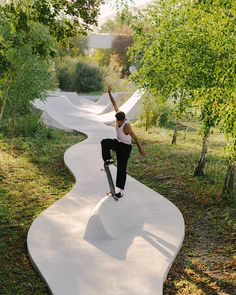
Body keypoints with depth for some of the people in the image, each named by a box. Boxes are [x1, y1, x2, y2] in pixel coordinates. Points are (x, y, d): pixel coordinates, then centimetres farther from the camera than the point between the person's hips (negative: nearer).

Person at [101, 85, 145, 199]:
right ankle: (108, 160, -6)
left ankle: (120, 190, 6)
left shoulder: (127, 126, -30)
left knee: (121, 169, -3)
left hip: (125, 147, -6)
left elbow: (135, 137, -22)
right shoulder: (118, 115, -13)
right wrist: (109, 93, -3)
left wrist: (140, 149, -16)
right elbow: (115, 104, -2)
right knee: (104, 142, -27)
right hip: (117, 142, 6)